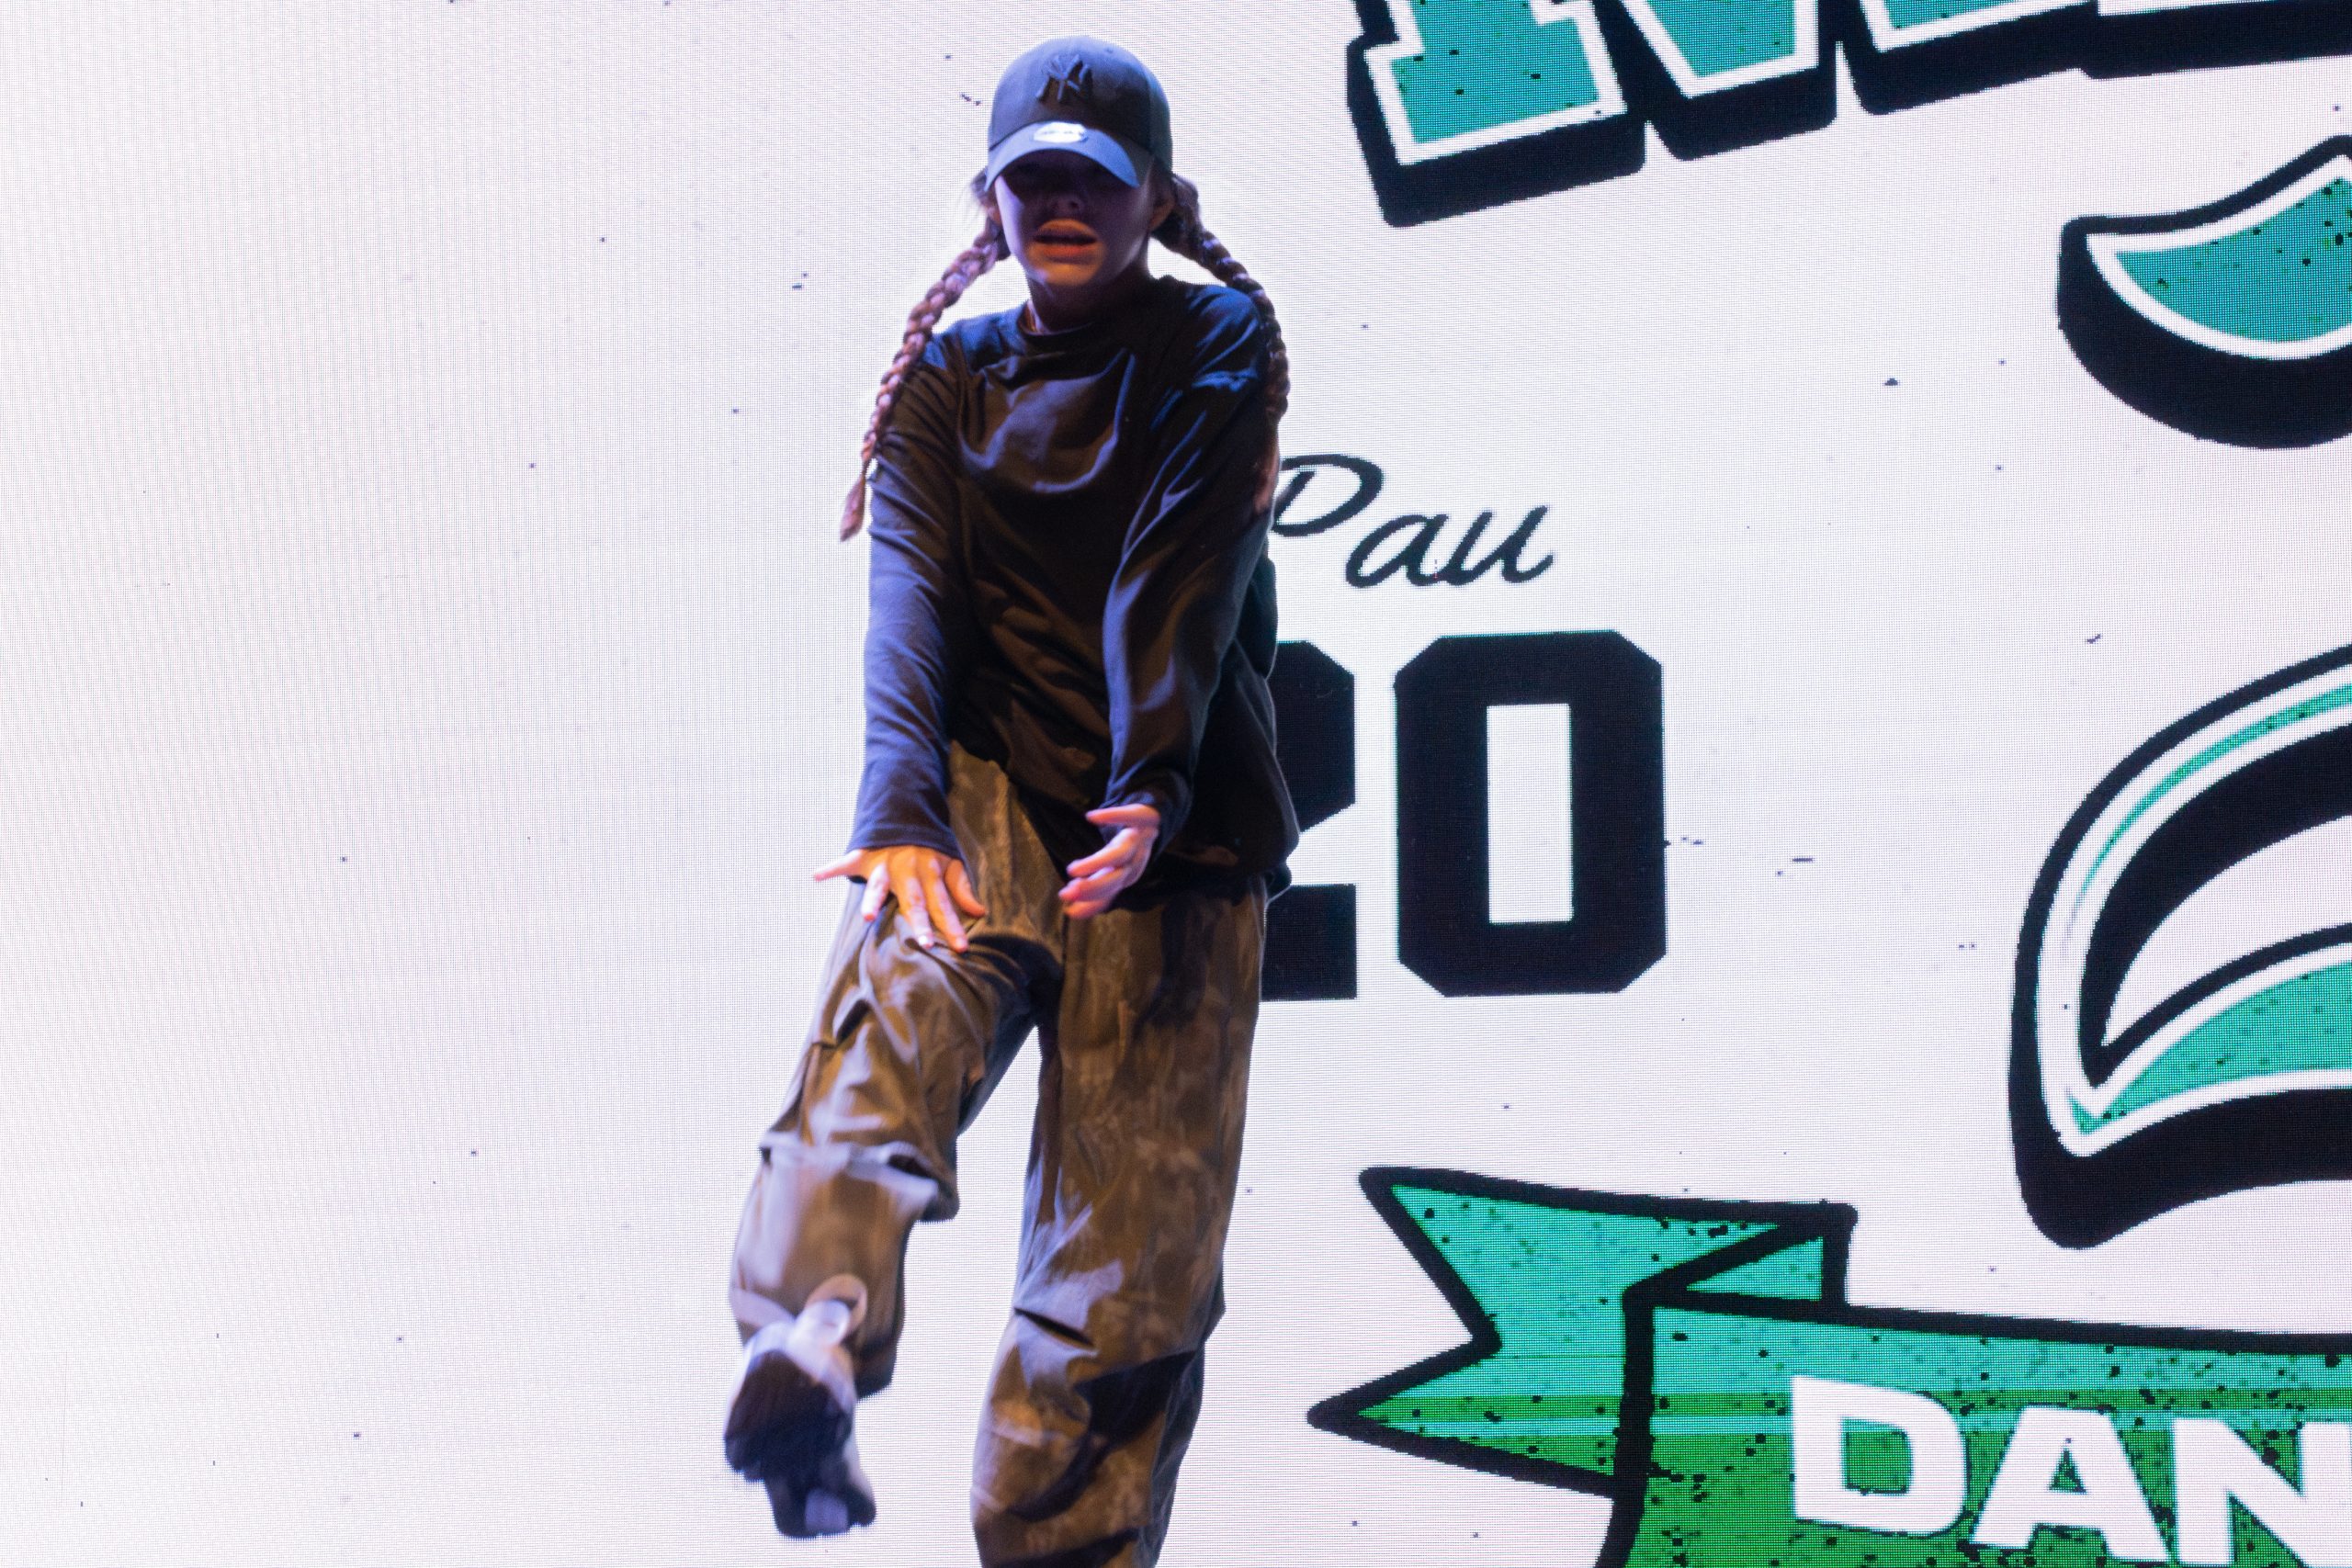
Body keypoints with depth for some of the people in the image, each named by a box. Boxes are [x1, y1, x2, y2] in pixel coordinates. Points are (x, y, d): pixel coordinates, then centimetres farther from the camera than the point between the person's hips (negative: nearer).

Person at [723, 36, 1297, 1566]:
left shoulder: (1214, 346, 7)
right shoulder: (949, 377, 13)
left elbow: (1180, 575, -10)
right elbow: (912, 594, -5)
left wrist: (1150, 793, -24)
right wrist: (901, 808, -22)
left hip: (1171, 825, 0)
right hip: (989, 784, 0)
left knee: (1133, 1258, -5)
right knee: (904, 987, -33)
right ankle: (808, 1355, -54)